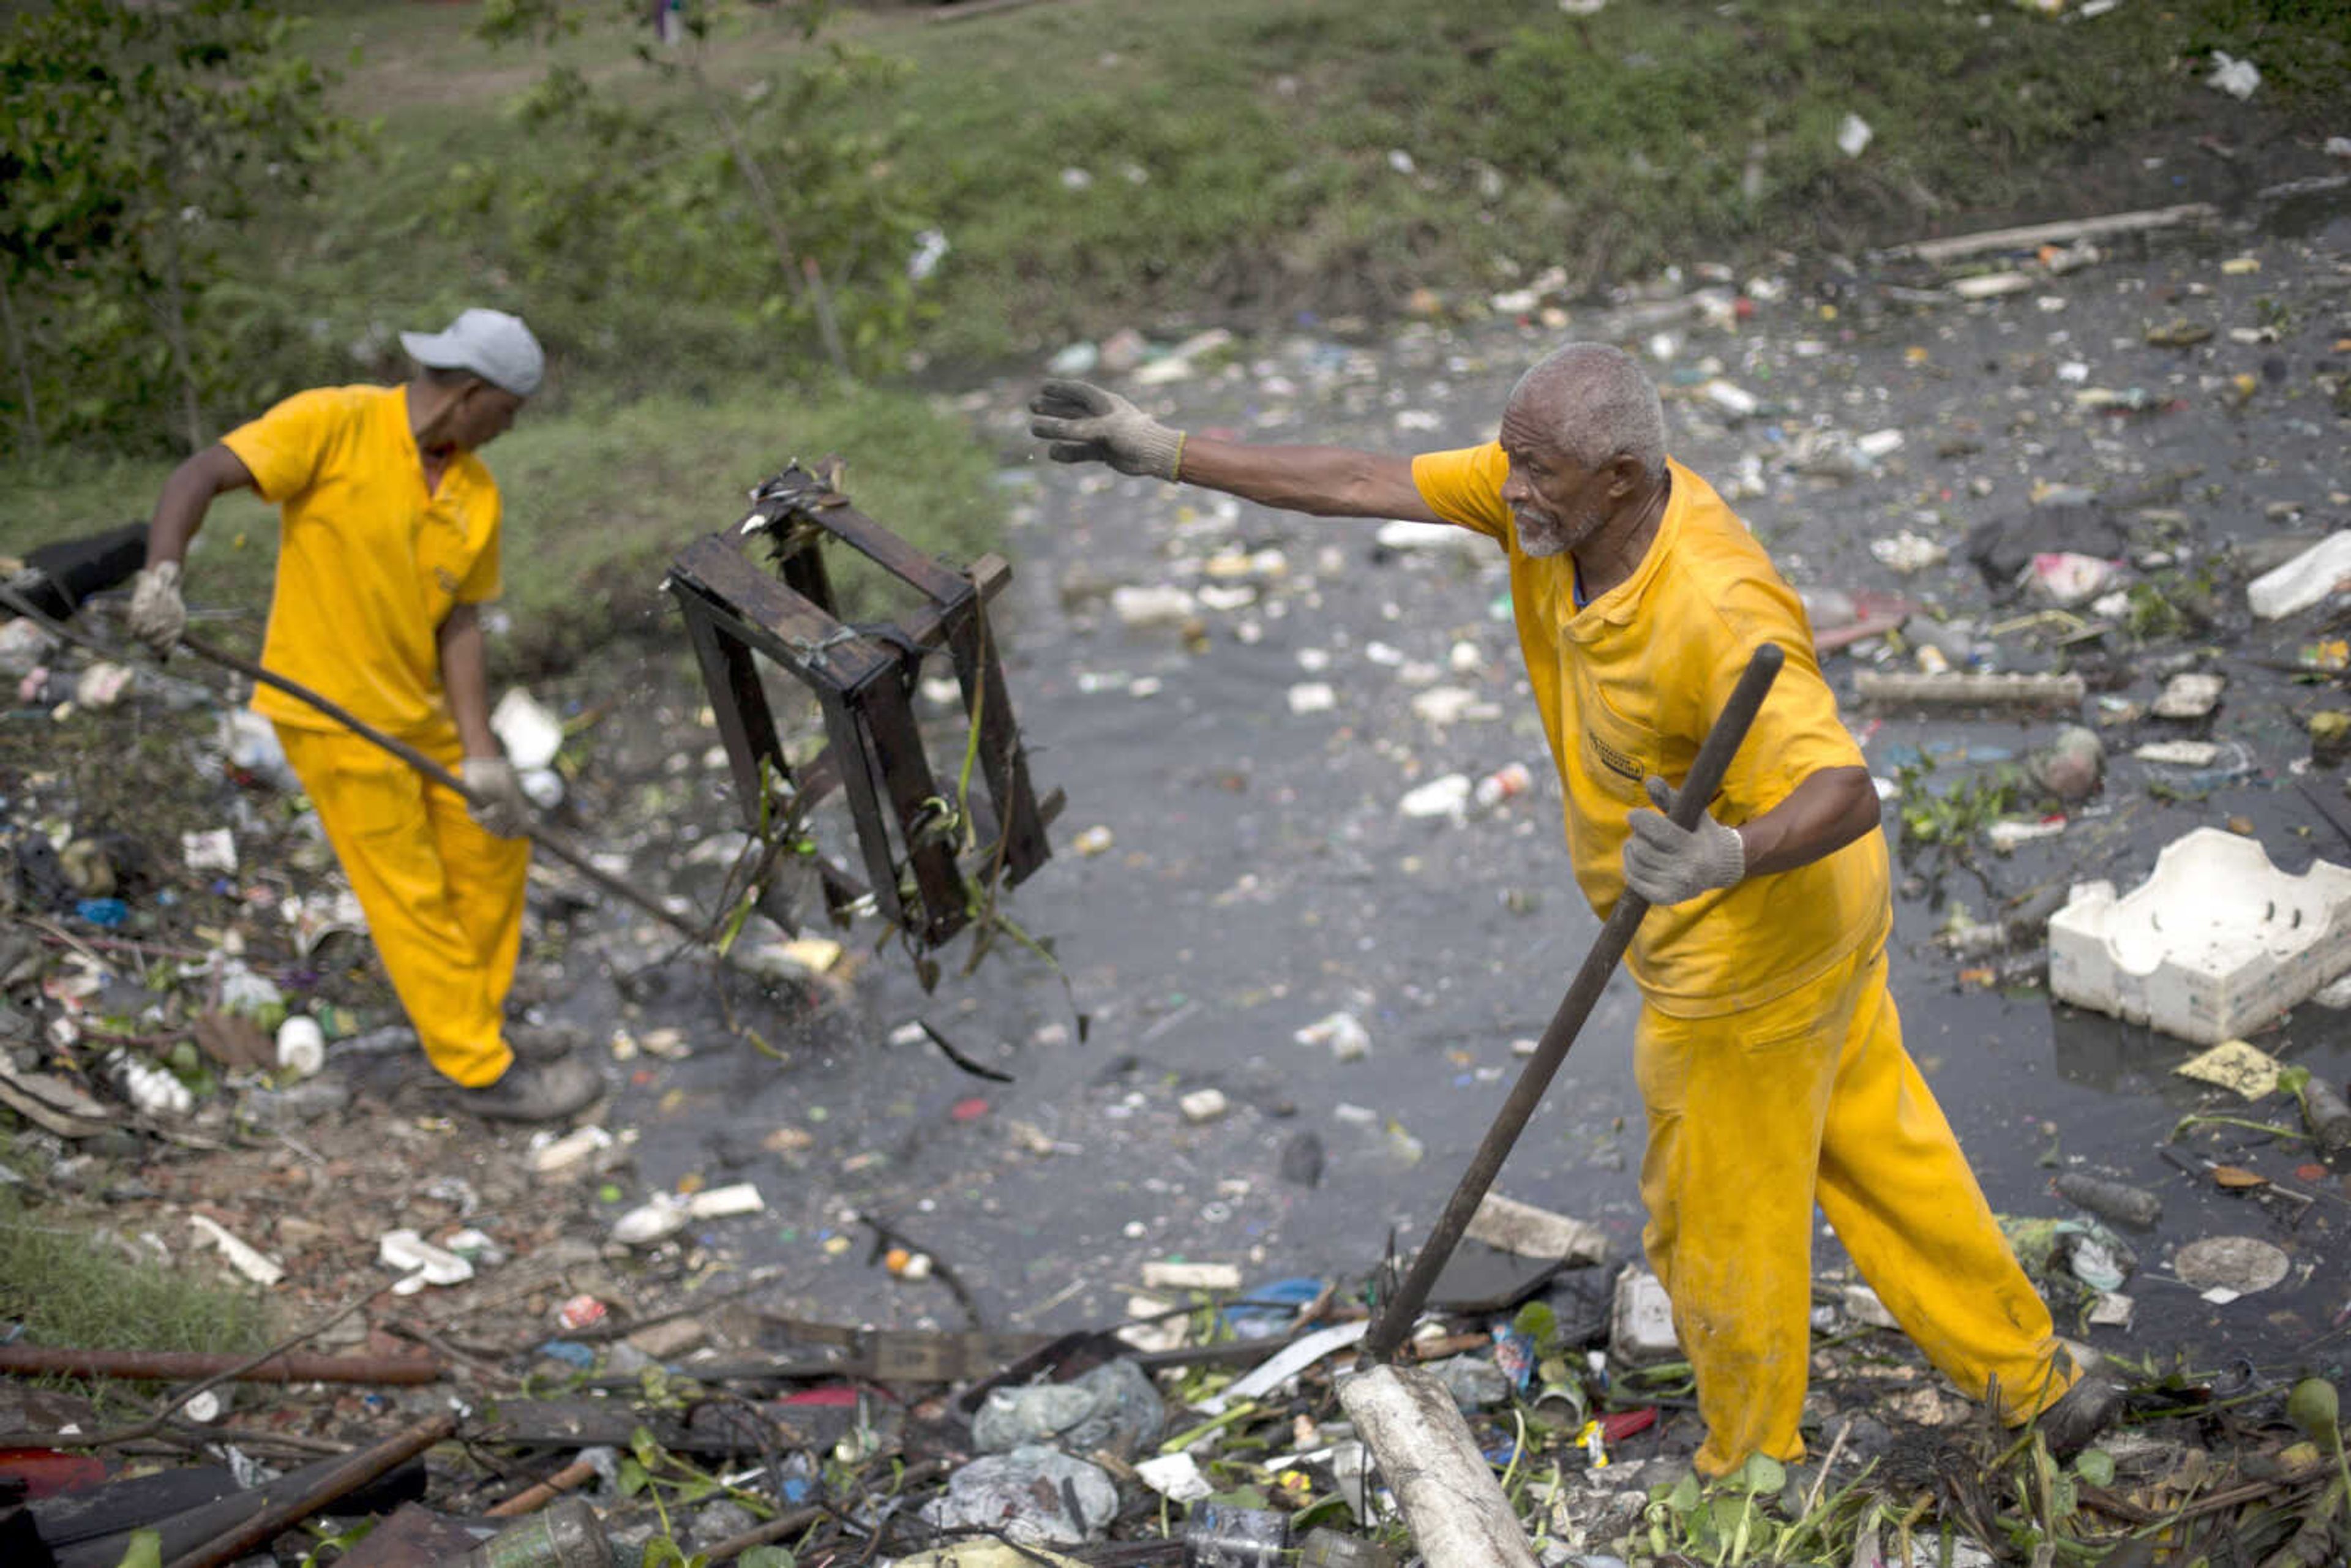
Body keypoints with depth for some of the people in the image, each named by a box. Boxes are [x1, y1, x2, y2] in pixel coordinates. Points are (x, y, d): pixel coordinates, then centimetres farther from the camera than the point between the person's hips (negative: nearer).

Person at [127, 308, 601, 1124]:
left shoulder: (476, 494, 1)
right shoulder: (335, 424, -17)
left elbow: (460, 625, 0)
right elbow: (199, 476, -23)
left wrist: (480, 756, -7)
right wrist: (162, 575, -40)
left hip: (417, 711, 7)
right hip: (334, 714, -7)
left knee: (492, 849, 15)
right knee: (412, 895, 0)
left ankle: (477, 1023, 34)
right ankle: (481, 1070, 11)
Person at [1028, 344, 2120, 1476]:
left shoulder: (1718, 615, -36)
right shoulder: (1553, 496, -11)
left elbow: (1845, 791, -41)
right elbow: (1367, 485, -7)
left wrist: (1727, 856, -61)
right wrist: (1163, 452, -8)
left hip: (1749, 967, -9)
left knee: (1720, 1220, 11)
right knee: (1880, 1153, 24)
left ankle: (1750, 1479, 35)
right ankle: (2031, 1379, 42)